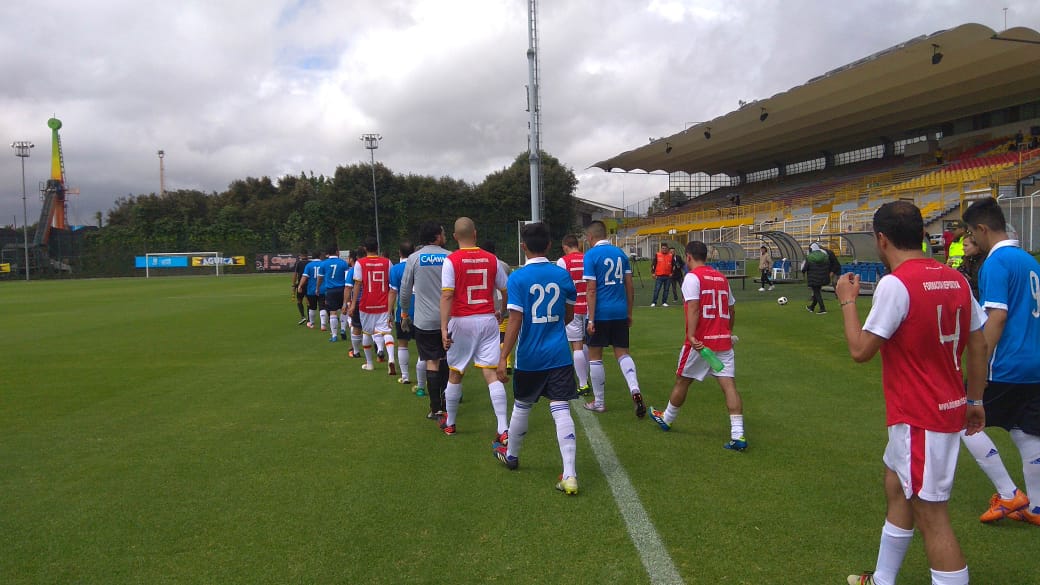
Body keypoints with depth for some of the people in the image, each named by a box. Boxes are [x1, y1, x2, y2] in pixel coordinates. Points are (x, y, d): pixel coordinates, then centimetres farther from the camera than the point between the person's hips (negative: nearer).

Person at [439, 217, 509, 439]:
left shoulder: (451, 260, -7)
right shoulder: (491, 259, 3)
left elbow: (447, 295, -15)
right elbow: (505, 291, 11)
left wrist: (444, 328, -18)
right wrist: (502, 314, 29)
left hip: (462, 322, -2)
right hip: (488, 321, 2)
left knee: (455, 375, 14)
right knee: (492, 375, 0)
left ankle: (449, 423, 30)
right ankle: (503, 430, -6)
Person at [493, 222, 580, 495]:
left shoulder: (518, 278, -11)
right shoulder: (563, 275, 0)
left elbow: (515, 322, -15)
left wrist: (503, 358, -12)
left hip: (529, 358, -2)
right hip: (559, 356, 2)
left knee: (521, 407, 18)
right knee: (561, 411, -2)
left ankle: (510, 455, 41)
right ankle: (569, 475, -8)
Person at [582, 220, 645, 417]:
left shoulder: (591, 255, -8)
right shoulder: (620, 253, 8)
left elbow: (591, 289, -13)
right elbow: (629, 286, 9)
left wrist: (591, 319, -11)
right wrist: (629, 313, 17)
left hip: (600, 312, -5)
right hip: (620, 312, 5)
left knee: (595, 355, 8)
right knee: (622, 353, 11)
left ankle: (599, 402, 15)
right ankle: (635, 390, -11)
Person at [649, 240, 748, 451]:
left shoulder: (693, 277, -8)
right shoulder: (721, 278, 13)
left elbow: (694, 308, -20)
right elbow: (730, 309, 20)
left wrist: (692, 336, -27)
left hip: (699, 341, -5)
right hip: (723, 340, 5)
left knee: (682, 381, 14)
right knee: (729, 384, -2)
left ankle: (667, 419, 34)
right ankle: (738, 436, -10)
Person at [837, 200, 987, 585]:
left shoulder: (895, 283, -20)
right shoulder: (955, 279, 5)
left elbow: (860, 350, -18)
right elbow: (978, 345, 11)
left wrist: (847, 301, -4)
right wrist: (975, 400, 21)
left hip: (919, 419, -9)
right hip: (950, 409, 9)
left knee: (931, 515, -2)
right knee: (896, 487, 23)